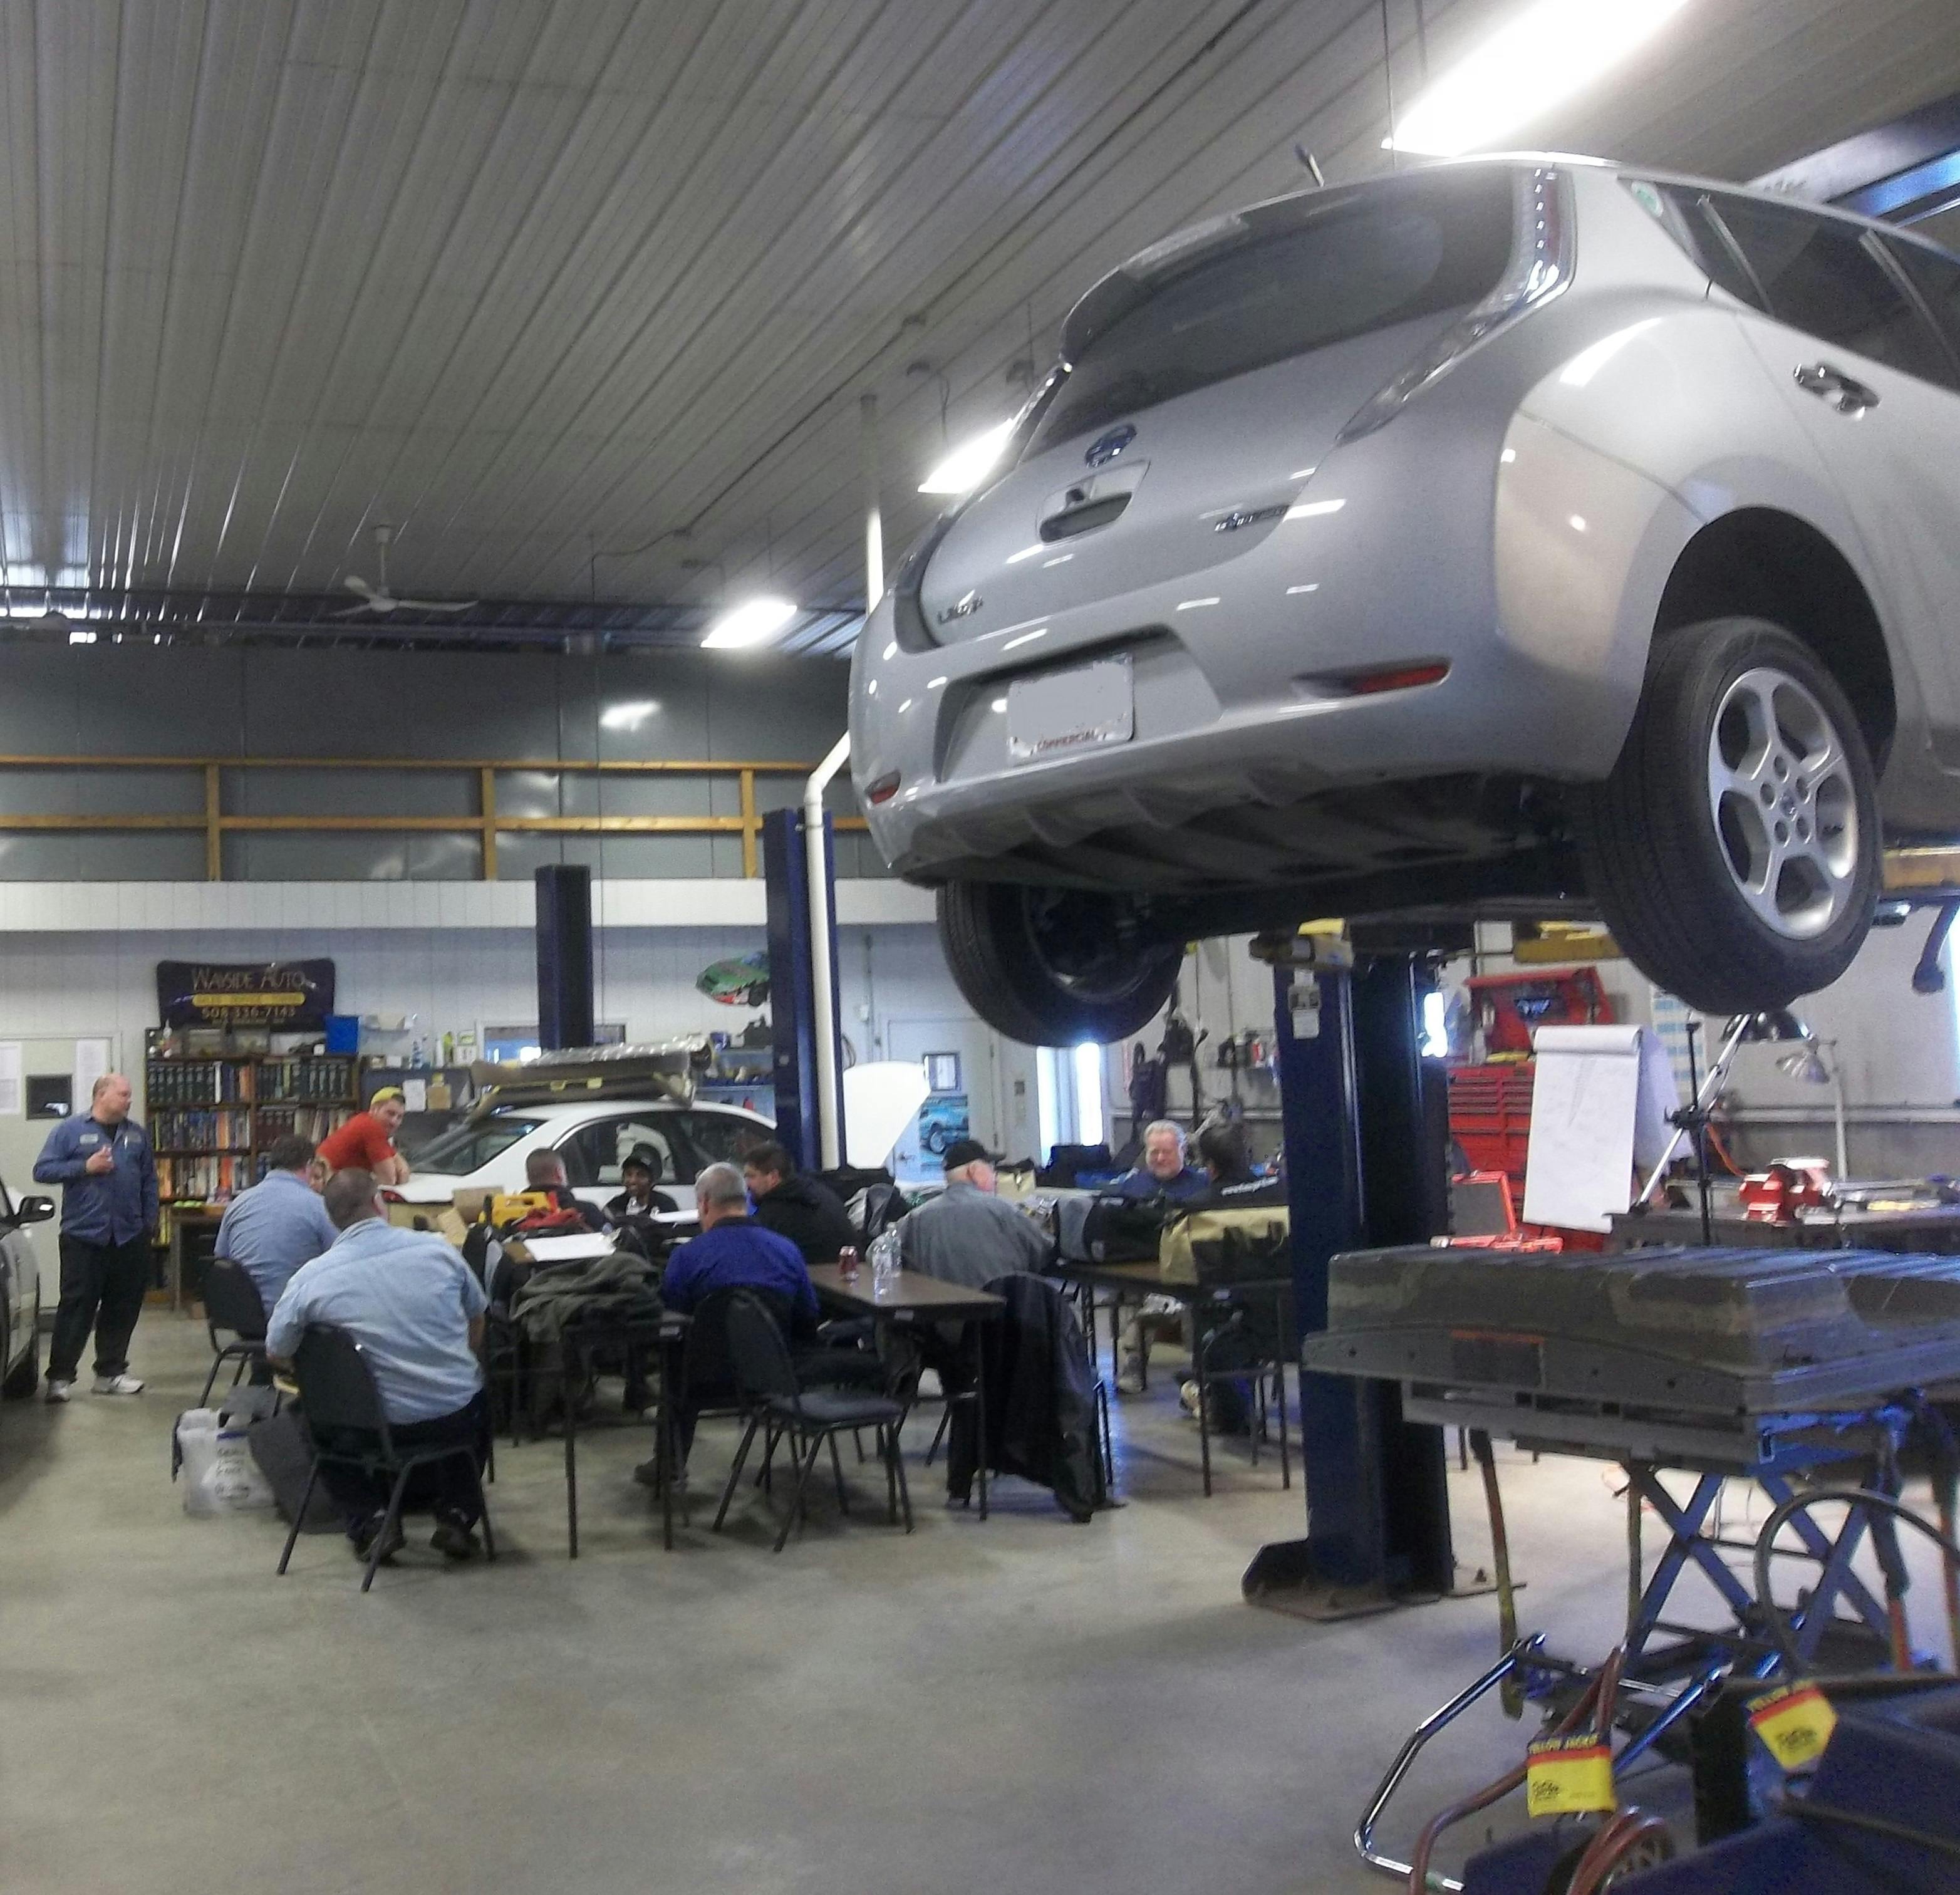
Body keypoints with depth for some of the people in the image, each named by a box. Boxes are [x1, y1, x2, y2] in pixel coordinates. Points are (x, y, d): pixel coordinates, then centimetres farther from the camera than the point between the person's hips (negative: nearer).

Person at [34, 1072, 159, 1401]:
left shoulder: (136, 1133, 13)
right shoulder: (70, 1130, 0)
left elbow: (149, 1180, 17)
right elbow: (42, 1170, -3)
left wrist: (150, 1222, 10)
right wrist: (85, 1167, -13)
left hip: (129, 1237, 4)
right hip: (83, 1235, -4)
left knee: (123, 1309, 7)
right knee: (76, 1306, -4)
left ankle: (110, 1373, 18)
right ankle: (60, 1377, 3)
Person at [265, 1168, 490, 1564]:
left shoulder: (311, 1278, -11)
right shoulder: (438, 1249, -6)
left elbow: (277, 1354, 2)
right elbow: (477, 1317, 10)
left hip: (379, 1427, -1)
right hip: (458, 1417, 1)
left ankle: (370, 1519, 13)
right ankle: (458, 1514, 21)